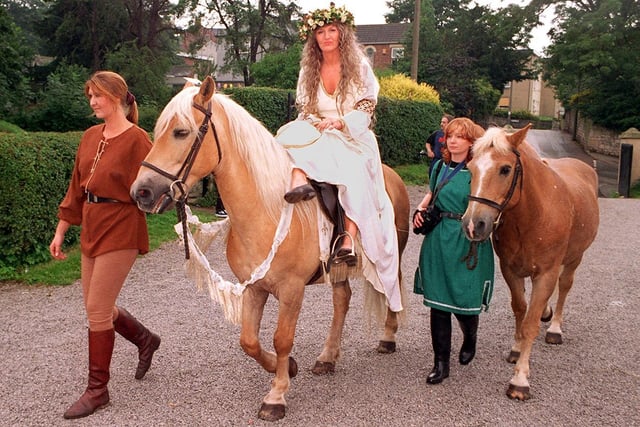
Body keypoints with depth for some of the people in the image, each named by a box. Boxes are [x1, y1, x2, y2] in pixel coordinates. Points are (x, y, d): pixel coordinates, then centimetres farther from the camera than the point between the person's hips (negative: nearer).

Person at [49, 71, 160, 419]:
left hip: (120, 230, -8)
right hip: (91, 229, 8)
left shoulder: (136, 139, -12)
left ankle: (97, 390, 11)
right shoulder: (90, 137, 10)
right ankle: (145, 340, 40)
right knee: (99, 307, 14)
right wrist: (60, 231, 15)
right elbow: (76, 188, 14)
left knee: (97, 309, -4)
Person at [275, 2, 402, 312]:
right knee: (293, 135, -31)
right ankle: (299, 181, -57)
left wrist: (340, 121, -18)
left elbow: (366, 108, -1)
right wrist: (317, 123, -13)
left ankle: (348, 242, -46)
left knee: (353, 174, -34)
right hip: (317, 136, 3)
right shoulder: (308, 70, 12)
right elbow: (304, 109, 11)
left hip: (353, 138, -3)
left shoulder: (360, 66, 3)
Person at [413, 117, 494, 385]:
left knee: (465, 301, 2)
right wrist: (420, 209, 8)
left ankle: (470, 340, 38)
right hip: (438, 241, 5)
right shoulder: (440, 167, 9)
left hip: (469, 244, -5)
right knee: (438, 303, 5)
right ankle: (440, 363, 16)